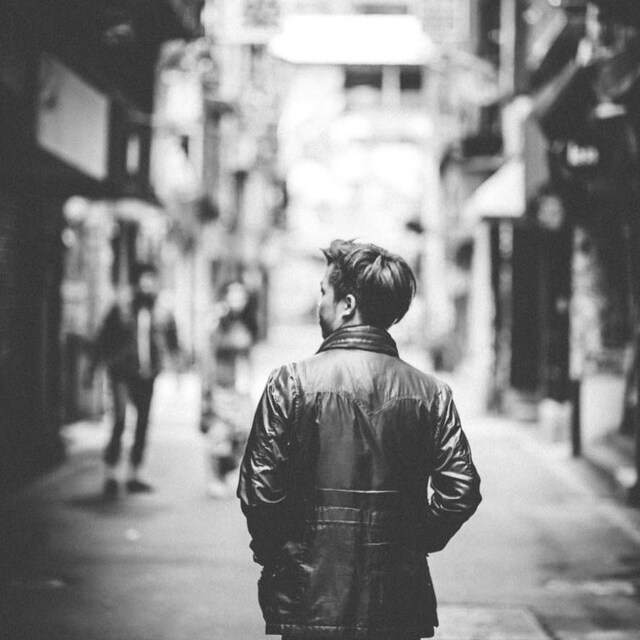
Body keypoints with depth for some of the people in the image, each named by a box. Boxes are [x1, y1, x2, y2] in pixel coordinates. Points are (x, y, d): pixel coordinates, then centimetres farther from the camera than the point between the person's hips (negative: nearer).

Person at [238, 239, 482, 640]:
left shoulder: (292, 384, -9)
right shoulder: (431, 393, -1)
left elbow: (260, 491, -11)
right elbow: (462, 492, -4)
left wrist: (272, 556, 5)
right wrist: (414, 544, 10)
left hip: (312, 601, -3)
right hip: (400, 605, 3)